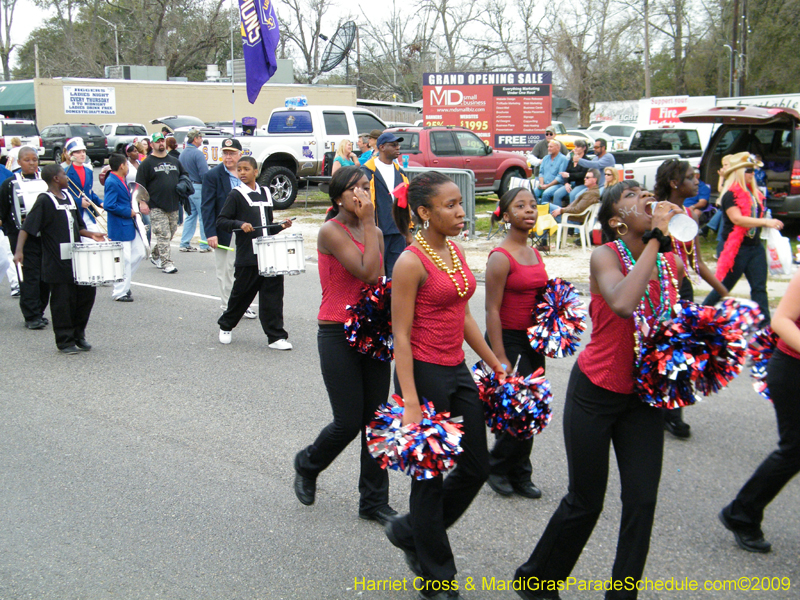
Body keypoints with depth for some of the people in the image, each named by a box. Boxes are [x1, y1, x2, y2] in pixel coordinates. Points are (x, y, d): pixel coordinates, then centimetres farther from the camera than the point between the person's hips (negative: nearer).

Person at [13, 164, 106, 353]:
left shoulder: (69, 198, 13)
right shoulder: (44, 201, -9)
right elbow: (27, 228, -14)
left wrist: (91, 235, 3)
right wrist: (19, 250, -26)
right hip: (57, 263, -7)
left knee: (87, 292, 8)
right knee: (62, 302, 0)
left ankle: (79, 336, 24)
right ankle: (65, 341, 13)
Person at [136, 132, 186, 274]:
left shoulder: (174, 161, 16)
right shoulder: (147, 163, 0)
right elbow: (140, 186, -4)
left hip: (173, 205, 6)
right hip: (156, 207, -6)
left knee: (170, 234, 11)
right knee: (163, 235, -10)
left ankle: (155, 255, 30)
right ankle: (166, 262, -7)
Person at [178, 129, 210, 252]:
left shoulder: (182, 154, 12)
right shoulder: (197, 153, -14)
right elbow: (204, 173, -18)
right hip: (198, 187, -8)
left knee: (190, 216, 13)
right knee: (204, 216, -2)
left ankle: (185, 243, 11)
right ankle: (205, 244, 0)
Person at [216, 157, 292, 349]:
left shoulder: (265, 194, 15)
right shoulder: (236, 195, 0)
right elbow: (221, 221, -6)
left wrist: (281, 226, 5)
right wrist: (239, 224, -21)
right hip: (247, 256, -4)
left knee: (273, 294, -2)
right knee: (242, 293, 7)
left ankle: (276, 337, 2)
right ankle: (226, 326, 31)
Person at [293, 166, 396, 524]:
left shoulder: (374, 232, 10)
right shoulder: (331, 231, -12)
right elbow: (368, 272, -23)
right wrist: (368, 223, -16)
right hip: (338, 334, -6)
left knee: (377, 419, 7)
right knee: (349, 423, -2)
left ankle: (374, 502, 19)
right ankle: (307, 466, 29)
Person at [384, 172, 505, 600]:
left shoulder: (455, 250, 8)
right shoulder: (411, 262, -16)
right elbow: (401, 335, -16)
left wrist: (495, 363, 17)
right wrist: (410, 404, -21)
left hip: (457, 372, 8)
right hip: (424, 373, -8)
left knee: (477, 468, 13)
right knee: (431, 476, 6)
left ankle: (409, 532, 34)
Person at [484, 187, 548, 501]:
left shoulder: (535, 254, 11)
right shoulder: (500, 257, -13)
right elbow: (492, 310, -16)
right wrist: (500, 359, -19)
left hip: (533, 341, 8)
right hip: (508, 339, -7)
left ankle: (519, 474, 24)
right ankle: (497, 468, 15)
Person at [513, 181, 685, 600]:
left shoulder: (672, 263, 0)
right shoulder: (606, 256, -16)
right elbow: (623, 304, -38)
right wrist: (655, 239, -31)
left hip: (644, 396, 5)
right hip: (596, 393, -4)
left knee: (642, 500, 0)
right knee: (585, 502, 7)